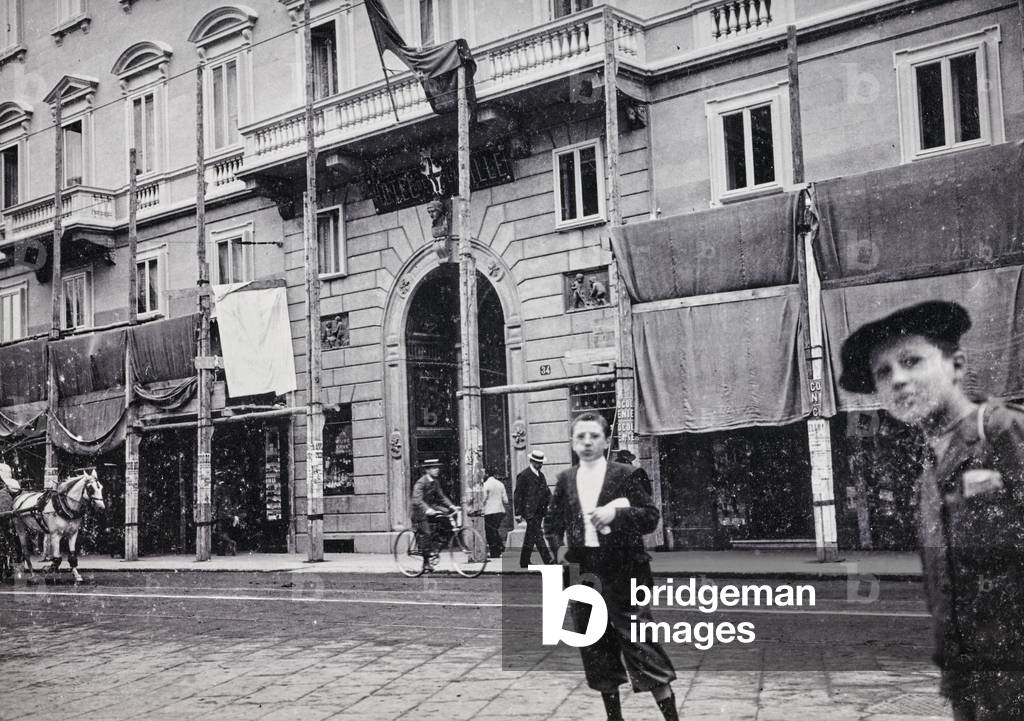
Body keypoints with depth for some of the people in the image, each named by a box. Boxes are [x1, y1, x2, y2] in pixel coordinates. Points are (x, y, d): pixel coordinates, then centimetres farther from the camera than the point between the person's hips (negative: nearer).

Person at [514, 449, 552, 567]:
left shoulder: (541, 476, 17)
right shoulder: (524, 476, -7)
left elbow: (547, 493, 21)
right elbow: (517, 495, -9)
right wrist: (518, 513, -12)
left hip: (539, 511, 8)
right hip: (529, 511, -8)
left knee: (530, 537, 10)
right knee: (538, 535, -11)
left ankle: (524, 563, 16)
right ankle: (548, 561, -10)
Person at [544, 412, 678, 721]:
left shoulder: (625, 475, -2)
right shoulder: (566, 480, 9)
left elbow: (651, 517, -6)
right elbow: (552, 522, 20)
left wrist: (616, 513, -19)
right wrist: (558, 548, 4)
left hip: (623, 571, -4)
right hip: (582, 571, 4)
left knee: (639, 642, -6)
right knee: (595, 649, 10)